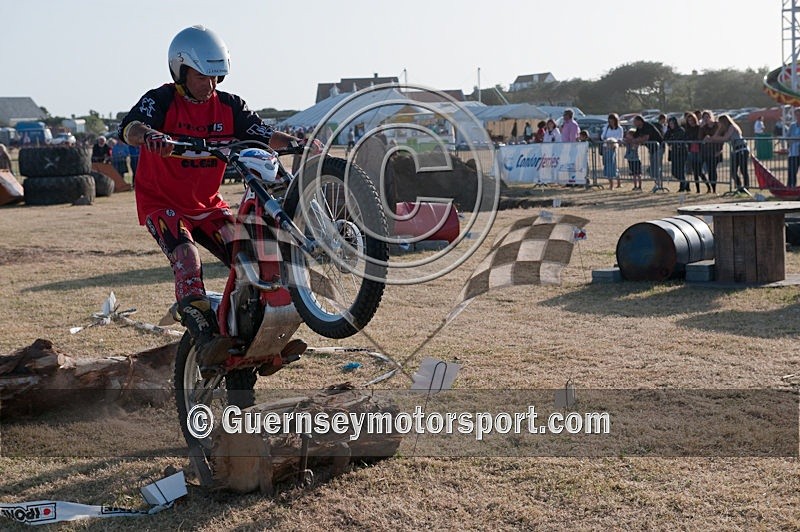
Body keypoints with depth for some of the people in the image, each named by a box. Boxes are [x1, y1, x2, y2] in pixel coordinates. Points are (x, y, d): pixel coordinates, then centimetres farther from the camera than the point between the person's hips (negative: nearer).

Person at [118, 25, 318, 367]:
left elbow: (264, 135, -4)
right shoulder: (162, 101, -13)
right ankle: (205, 340, -37)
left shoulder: (227, 106, 1)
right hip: (162, 203, -5)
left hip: (208, 205, 5)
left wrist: (295, 144, -26)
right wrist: (149, 135, -56)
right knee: (188, 261, -29)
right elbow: (129, 128, -32)